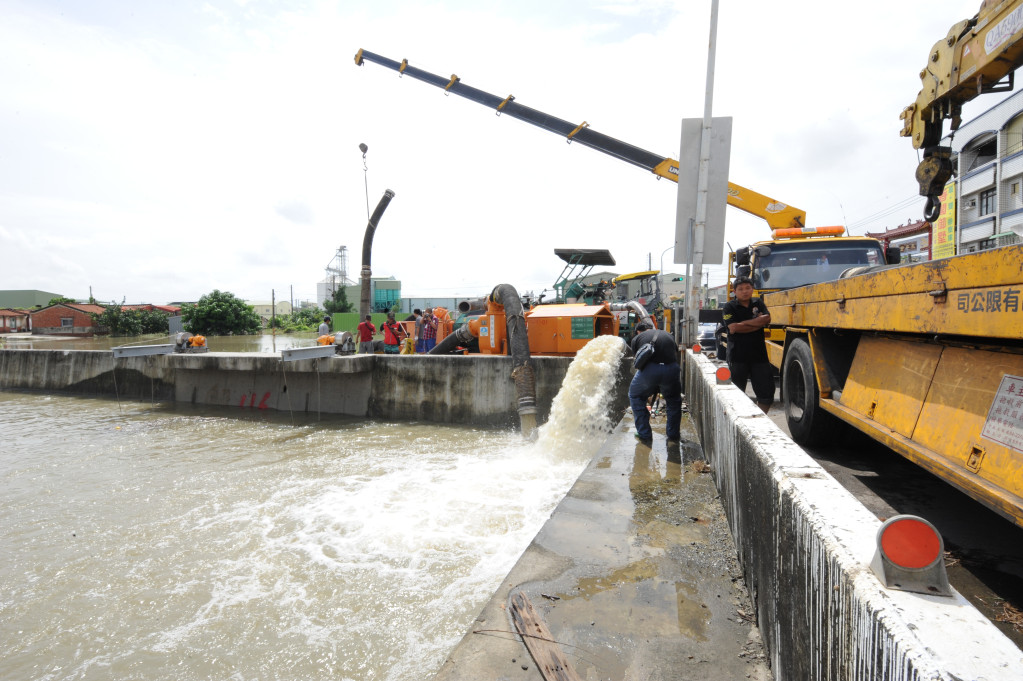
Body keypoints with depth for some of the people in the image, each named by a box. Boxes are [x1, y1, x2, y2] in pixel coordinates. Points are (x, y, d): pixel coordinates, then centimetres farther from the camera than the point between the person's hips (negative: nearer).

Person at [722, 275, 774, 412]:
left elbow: (767, 319, -6)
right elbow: (733, 328, -15)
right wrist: (758, 324, -10)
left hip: (759, 354, 3)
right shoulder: (729, 307, 0)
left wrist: (743, 323, -11)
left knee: (766, 391, 5)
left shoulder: (758, 303, 12)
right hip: (737, 356, -3)